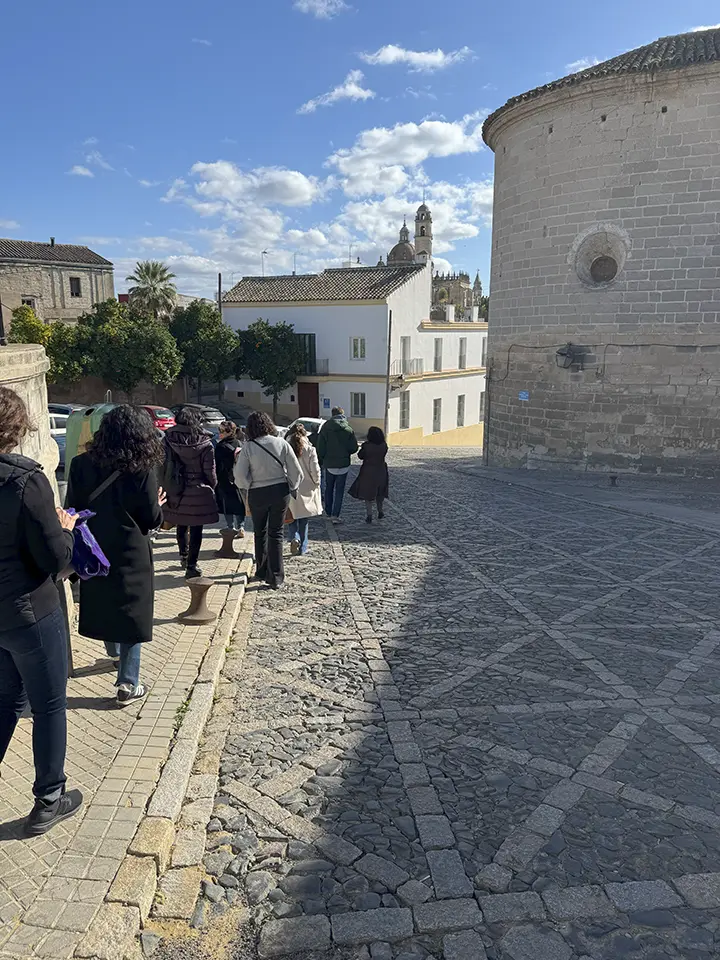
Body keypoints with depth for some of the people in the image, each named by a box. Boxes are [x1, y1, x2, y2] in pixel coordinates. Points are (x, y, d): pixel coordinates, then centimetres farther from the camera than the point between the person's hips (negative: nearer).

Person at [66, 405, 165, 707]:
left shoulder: (81, 465, -8)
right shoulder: (142, 470, -17)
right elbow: (152, 518, -11)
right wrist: (158, 505, 9)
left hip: (94, 553, 4)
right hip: (131, 556, -4)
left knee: (102, 605, 25)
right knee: (131, 614, 8)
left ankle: (115, 654, 48)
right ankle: (128, 685, 10)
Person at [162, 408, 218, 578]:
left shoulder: (168, 441, -4)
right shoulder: (204, 443, -10)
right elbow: (210, 471, -6)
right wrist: (212, 487, 10)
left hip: (176, 492, 3)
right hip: (199, 492, -3)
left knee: (181, 526, 22)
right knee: (196, 529, 4)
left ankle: (184, 557, 39)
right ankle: (191, 566, 5)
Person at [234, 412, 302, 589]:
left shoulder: (248, 447, -10)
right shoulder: (282, 444, -7)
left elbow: (240, 476, -11)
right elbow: (296, 471, -4)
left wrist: (246, 488, 9)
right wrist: (292, 488, 11)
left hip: (257, 495, -1)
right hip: (280, 492, 1)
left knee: (260, 533, 20)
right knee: (276, 534, 9)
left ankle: (262, 571, 32)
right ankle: (276, 578, 9)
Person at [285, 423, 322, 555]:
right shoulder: (310, 449, -7)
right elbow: (315, 470, -7)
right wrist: (316, 483, 9)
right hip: (306, 489, 0)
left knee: (291, 517, 14)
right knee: (304, 520, 11)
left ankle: (294, 538, -10)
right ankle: (303, 548, 16)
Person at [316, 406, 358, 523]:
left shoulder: (325, 428, -7)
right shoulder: (348, 429, -8)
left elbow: (320, 449, -6)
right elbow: (354, 448, -8)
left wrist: (321, 461, 8)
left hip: (329, 464, 1)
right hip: (343, 464, -1)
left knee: (329, 489, 18)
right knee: (339, 490, 4)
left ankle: (328, 512, 28)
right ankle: (335, 515, -3)